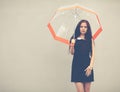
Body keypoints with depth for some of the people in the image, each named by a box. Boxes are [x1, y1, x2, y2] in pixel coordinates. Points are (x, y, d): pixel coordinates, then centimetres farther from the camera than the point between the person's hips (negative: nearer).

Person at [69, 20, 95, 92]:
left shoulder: (90, 39, 4)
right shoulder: (74, 39, 3)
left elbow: (93, 54, 1)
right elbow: (72, 53, 4)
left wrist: (91, 66, -10)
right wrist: (72, 45, -14)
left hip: (87, 66, 1)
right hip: (77, 67, -1)